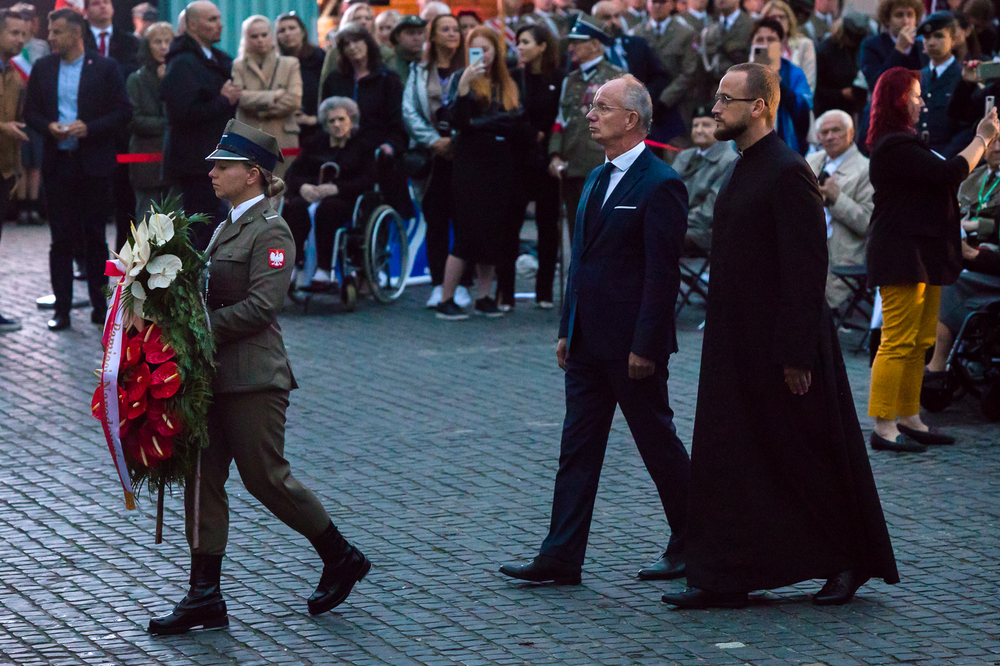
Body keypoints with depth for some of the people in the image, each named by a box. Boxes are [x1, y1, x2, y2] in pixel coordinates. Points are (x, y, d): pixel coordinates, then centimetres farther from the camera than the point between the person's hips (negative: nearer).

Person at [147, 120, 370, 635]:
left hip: (253, 377, -9)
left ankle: (342, 559, 19)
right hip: (216, 375, 9)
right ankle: (205, 598, 7)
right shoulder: (229, 225, 15)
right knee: (203, 480, 5)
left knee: (265, 477, 0)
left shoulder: (271, 231, -13)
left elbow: (260, 305, -21)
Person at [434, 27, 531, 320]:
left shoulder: (508, 85, 14)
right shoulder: (460, 78, -2)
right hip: (471, 163, -5)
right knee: (469, 232, -8)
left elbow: (521, 127, 22)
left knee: (494, 233, 5)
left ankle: (484, 298, 13)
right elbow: (455, 120, -15)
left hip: (502, 165, 5)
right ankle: (445, 300, -3)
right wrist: (464, 85, -24)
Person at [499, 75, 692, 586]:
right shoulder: (597, 179, 14)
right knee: (577, 448, 6)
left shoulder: (660, 185, -14)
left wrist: (645, 346, -20)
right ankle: (561, 558, 6)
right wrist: (567, 329, 15)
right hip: (589, 344, 8)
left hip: (632, 346, -8)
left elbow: (662, 274, -17)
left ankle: (690, 548, 19)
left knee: (659, 447, 4)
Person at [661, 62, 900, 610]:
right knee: (724, 460, 6)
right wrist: (721, 331, 17)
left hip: (782, 350, -9)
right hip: (737, 349, 9)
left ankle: (850, 564, 20)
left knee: (812, 462, 4)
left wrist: (796, 355, -21)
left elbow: (807, 270, -20)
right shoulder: (744, 170, 12)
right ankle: (724, 580, 10)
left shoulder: (788, 173, -17)